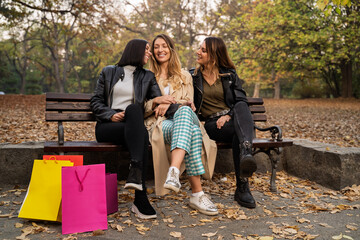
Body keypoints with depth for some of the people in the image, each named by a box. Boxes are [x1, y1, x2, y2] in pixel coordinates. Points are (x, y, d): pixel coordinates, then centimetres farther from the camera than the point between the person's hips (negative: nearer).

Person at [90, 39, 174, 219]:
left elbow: (160, 99, 9)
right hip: (106, 126, -1)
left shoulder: (147, 77, 20)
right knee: (142, 134, -33)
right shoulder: (108, 72, 15)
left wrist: (157, 100, -16)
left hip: (132, 126, 2)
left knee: (133, 108, -35)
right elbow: (95, 101, 10)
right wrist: (111, 114, -9)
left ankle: (135, 172, -43)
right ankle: (141, 198, -41)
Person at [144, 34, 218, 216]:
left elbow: (189, 104, 11)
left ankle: (174, 172, -56)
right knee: (192, 132, -37)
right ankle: (197, 193, -43)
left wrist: (170, 104, -9)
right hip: (160, 123, -1)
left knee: (183, 111, -41)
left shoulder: (184, 76, 24)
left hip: (185, 117, 2)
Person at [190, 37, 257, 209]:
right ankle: (242, 188, -41)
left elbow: (241, 101, 6)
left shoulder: (230, 75, 16)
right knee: (240, 132, -36)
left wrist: (229, 116, -14)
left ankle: (247, 154, -59)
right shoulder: (193, 76, 16)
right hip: (211, 124, -1)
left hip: (233, 119, 2)